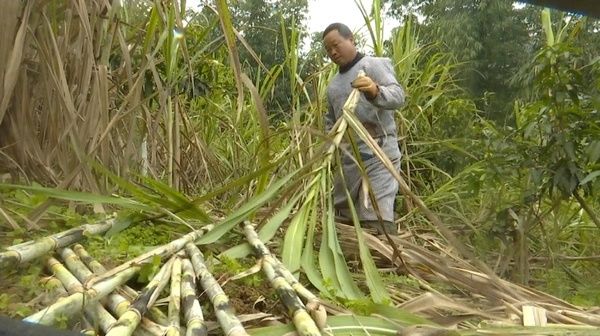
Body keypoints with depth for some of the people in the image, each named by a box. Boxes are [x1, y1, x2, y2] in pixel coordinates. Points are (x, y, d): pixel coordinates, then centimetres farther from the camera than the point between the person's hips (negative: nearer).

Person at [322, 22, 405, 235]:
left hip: (378, 154, -8)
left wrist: (376, 92, -40)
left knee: (377, 220, -18)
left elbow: (398, 96, -18)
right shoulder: (333, 84, 19)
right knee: (342, 217, 13)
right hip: (348, 158, 8)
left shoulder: (373, 65, -1)